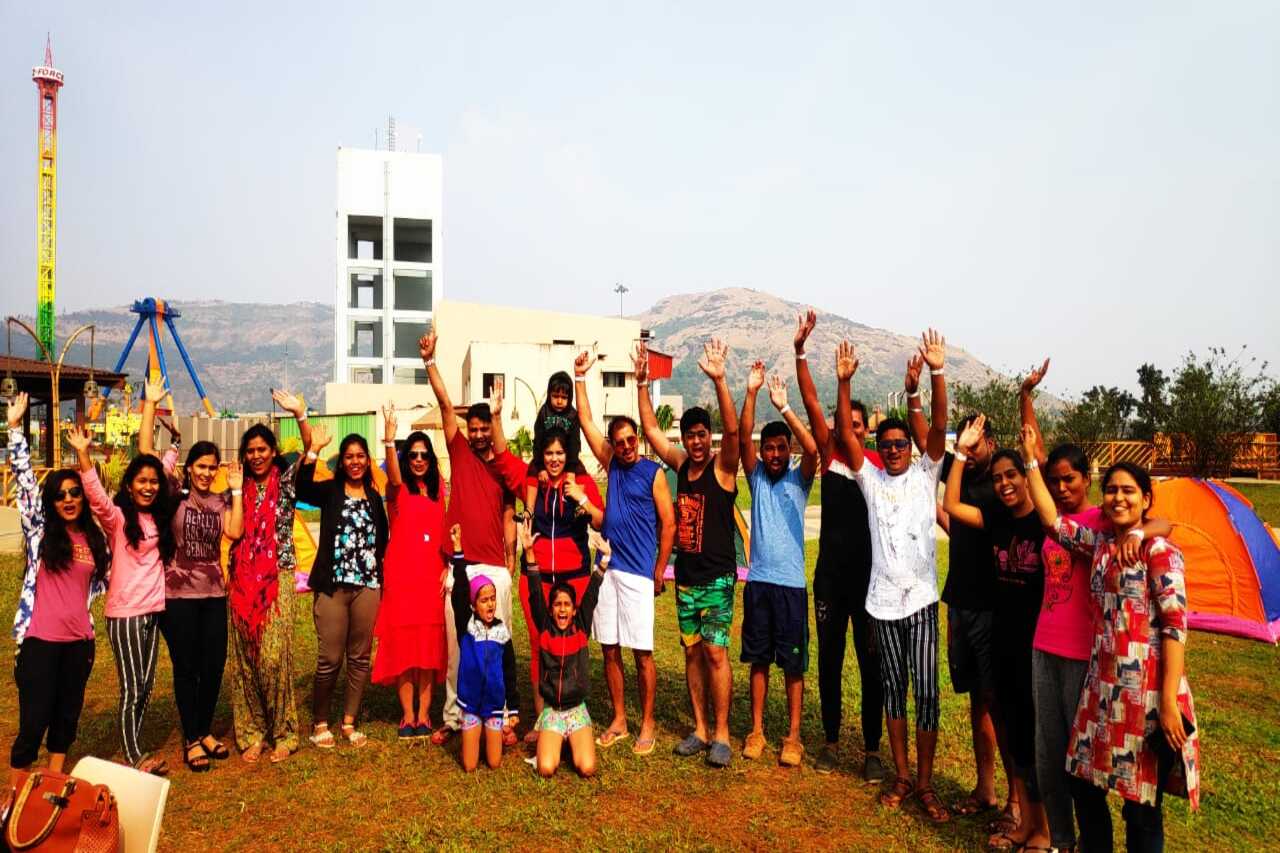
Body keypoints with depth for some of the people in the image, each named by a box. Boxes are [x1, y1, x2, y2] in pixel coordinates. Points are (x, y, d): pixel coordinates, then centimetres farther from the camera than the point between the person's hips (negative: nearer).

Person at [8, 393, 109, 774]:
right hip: (40, 639, -3)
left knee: (67, 716, 14)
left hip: (79, 641, 4)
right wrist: (15, 427, -13)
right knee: (34, 721, -2)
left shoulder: (94, 538, 7)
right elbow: (24, 478, -9)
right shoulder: (40, 531, -2)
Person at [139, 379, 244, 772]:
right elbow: (146, 449, -10)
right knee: (186, 668, 5)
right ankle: (191, 741, 17)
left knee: (214, 666, 10)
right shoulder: (174, 492, -2)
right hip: (177, 594, -4)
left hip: (213, 593, 4)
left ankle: (205, 732, 28)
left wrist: (237, 491, -9)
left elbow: (234, 532, -10)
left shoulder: (220, 501, 8)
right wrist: (150, 404, -11)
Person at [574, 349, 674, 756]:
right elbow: (586, 422, 9)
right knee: (610, 649, 9)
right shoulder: (612, 464, 9)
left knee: (641, 652, 1)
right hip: (607, 567, 5)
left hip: (638, 573, -5)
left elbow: (668, 524, -3)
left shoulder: (654, 473, -3)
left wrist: (660, 571, -4)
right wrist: (580, 377, 6)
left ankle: (647, 725, 14)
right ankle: (619, 721, 22)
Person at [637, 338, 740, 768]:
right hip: (685, 576, 6)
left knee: (715, 652, -7)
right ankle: (700, 728, 21)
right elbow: (650, 428, 8)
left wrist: (719, 380, -38)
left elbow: (732, 429, -26)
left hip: (717, 578, -6)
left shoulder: (722, 466, -9)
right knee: (692, 652, 11)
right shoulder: (680, 464, 6)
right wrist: (642, 382, 0)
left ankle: (721, 734, 5)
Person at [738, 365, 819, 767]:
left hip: (791, 583, -2)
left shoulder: (799, 479, 0)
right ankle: (756, 730, 22)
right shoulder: (757, 476, 6)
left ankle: (793, 737, 15)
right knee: (759, 659, 11)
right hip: (758, 581, 2)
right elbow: (743, 437, -8)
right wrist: (751, 392, -17)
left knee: (793, 664, 5)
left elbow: (812, 448, -19)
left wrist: (784, 406, -21)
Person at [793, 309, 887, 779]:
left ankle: (872, 749, 19)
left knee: (871, 665, 6)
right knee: (829, 660, 12)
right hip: (830, 575, 2)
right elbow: (812, 402, -5)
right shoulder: (830, 454, 2)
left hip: (869, 575, -2)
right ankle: (831, 741, 27)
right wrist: (800, 349, -14)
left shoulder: (879, 462, -1)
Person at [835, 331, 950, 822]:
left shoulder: (926, 473, 2)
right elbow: (844, 434, -6)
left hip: (921, 600, -1)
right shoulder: (870, 478, 4)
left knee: (927, 693, -1)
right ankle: (902, 776, 23)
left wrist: (936, 373, -23)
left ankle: (925, 783, 13)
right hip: (883, 601, 2)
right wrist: (844, 382, -15)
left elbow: (938, 426, -11)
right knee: (893, 689, 11)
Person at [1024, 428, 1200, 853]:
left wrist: (1169, 702, -20)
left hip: (1146, 689, -6)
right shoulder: (1100, 543, 9)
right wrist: (1031, 457, 7)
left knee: (1142, 806, 6)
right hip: (1103, 683, 6)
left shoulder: (1159, 550, -10)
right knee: (1085, 786, 15)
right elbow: (1051, 520, 9)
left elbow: (1175, 626, -15)